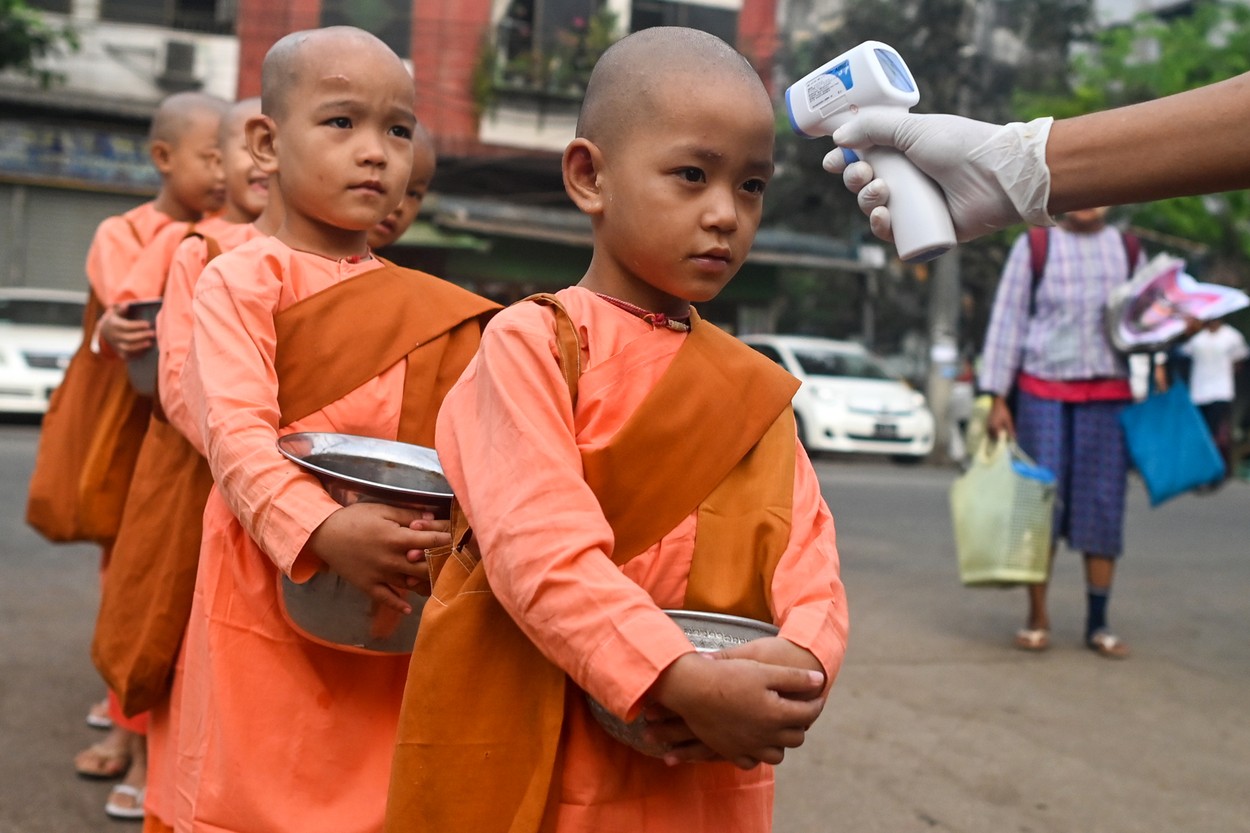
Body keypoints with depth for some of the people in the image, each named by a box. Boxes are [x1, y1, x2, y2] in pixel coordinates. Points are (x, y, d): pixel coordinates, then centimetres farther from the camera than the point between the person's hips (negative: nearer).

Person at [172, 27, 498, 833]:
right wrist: (322, 531, -31)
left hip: (393, 608, 5)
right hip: (275, 595, -4)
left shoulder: (421, 306, 11)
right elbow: (236, 434, -17)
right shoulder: (241, 280, -7)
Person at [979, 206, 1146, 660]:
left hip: (1109, 394, 2)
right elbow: (1007, 320, 1)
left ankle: (1098, 623, 9)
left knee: (1104, 505, 2)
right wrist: (997, 398, -4)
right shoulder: (1034, 245, 3)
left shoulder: (1128, 250, 11)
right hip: (1044, 389, -2)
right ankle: (1037, 617, 10)